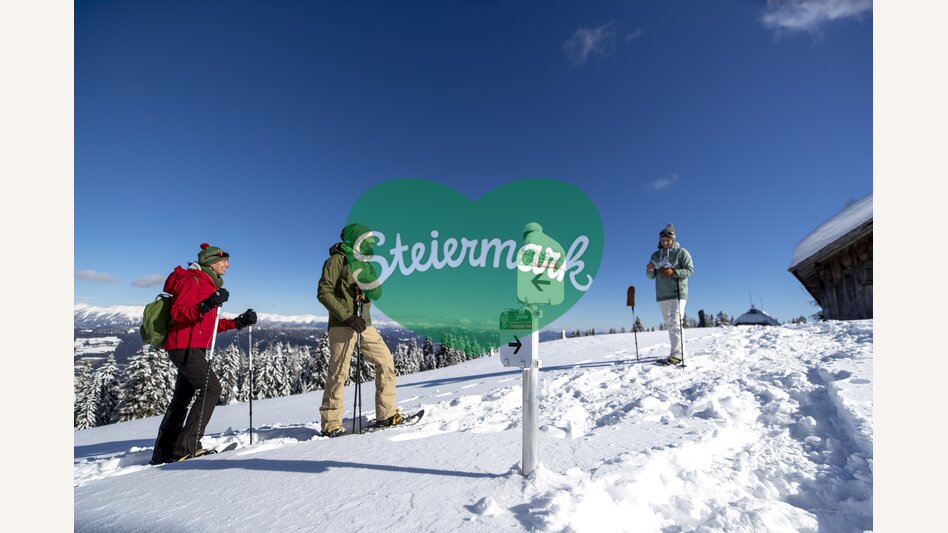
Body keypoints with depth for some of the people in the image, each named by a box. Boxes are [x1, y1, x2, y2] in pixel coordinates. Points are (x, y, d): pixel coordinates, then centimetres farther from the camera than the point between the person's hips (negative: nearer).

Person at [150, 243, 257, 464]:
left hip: (192, 348, 10)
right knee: (211, 387, -16)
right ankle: (186, 446, -12)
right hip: (185, 347, -10)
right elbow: (177, 312, -19)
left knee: (181, 399, 13)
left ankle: (162, 453, 22)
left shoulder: (209, 284, 20)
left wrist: (238, 322, 10)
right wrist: (205, 305, -33)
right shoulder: (192, 280, -8)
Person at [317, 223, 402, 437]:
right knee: (339, 372, -6)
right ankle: (330, 423, 8)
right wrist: (347, 316, -20)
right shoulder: (337, 260, -4)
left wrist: (370, 286, -13)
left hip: (365, 324, 7)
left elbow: (377, 293, 11)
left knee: (385, 362, 2)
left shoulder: (365, 263, 18)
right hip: (342, 325, -7)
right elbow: (323, 293, -13)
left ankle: (386, 414, 11)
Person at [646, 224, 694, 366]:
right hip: (662, 295, 6)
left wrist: (673, 272, -23)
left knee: (675, 324, -13)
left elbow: (690, 270, -8)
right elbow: (651, 276, 11)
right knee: (669, 325, 10)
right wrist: (649, 270, -12)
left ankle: (676, 355, -14)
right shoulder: (655, 255, 12)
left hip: (678, 293, -6)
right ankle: (678, 350, 21)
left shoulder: (681, 252, -1)